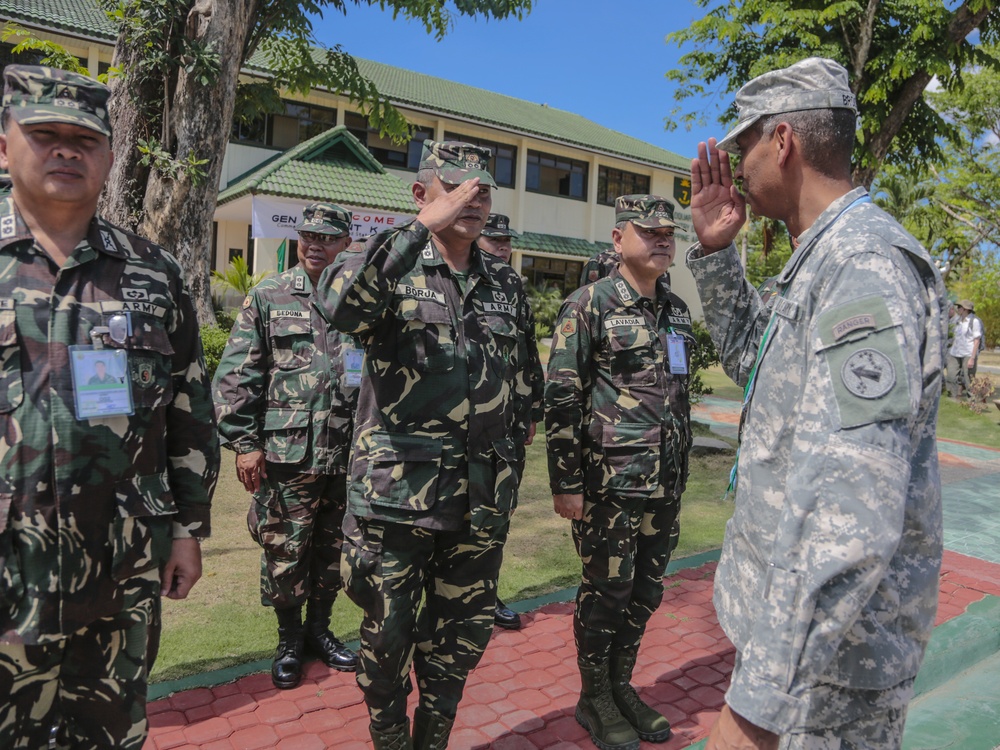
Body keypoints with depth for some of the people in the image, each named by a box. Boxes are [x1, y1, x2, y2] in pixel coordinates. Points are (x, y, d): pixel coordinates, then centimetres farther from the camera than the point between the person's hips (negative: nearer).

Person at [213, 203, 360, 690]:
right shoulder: (267, 297, 2)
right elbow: (237, 376, -1)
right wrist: (244, 441, -7)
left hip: (348, 454, 3)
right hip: (285, 454, -2)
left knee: (333, 551, 14)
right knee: (284, 552, 6)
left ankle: (319, 627, 35)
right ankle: (289, 638, 28)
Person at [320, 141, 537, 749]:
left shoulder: (506, 282, 10)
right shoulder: (393, 267, -3)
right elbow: (343, 307, -28)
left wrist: (510, 469, 14)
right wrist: (423, 226, -27)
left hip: (482, 495, 4)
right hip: (398, 490, -4)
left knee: (464, 631, 16)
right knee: (389, 632, 10)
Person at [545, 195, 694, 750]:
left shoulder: (678, 310, 12)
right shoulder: (590, 304, -9)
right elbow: (561, 399, -13)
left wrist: (680, 471, 18)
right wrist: (566, 484, -15)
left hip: (665, 485, 7)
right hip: (611, 483, -6)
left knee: (645, 592, 16)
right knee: (606, 593, 6)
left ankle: (621, 686, 36)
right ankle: (594, 699, 27)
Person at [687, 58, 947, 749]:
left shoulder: (865, 261, -24)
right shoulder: (827, 258, 9)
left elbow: (851, 512, -33)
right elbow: (754, 361, 22)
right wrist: (716, 254, 9)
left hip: (835, 637, -10)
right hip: (793, 603, 10)